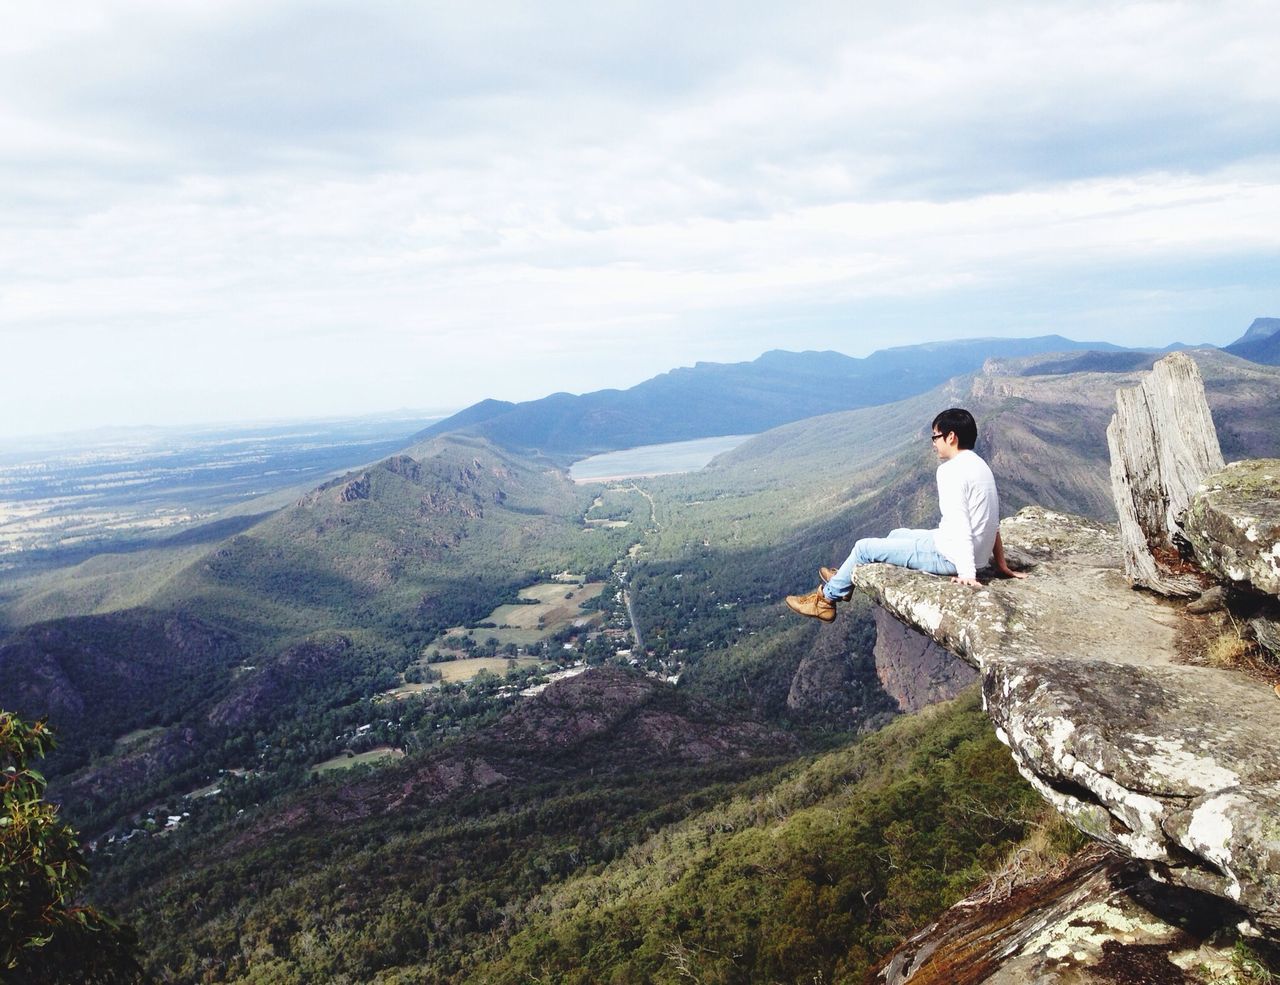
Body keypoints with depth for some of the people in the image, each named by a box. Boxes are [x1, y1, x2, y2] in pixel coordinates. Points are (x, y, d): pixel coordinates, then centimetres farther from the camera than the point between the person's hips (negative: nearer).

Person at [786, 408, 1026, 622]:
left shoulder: (951, 470, -21)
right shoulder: (979, 466, 10)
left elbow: (960, 525, -27)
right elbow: (993, 523, 12)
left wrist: (967, 573, -29)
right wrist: (1002, 565, 14)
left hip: (948, 557, -10)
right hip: (976, 552, 10)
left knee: (865, 547, 2)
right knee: (897, 534, 28)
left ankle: (827, 599, 20)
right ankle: (846, 579, 43)